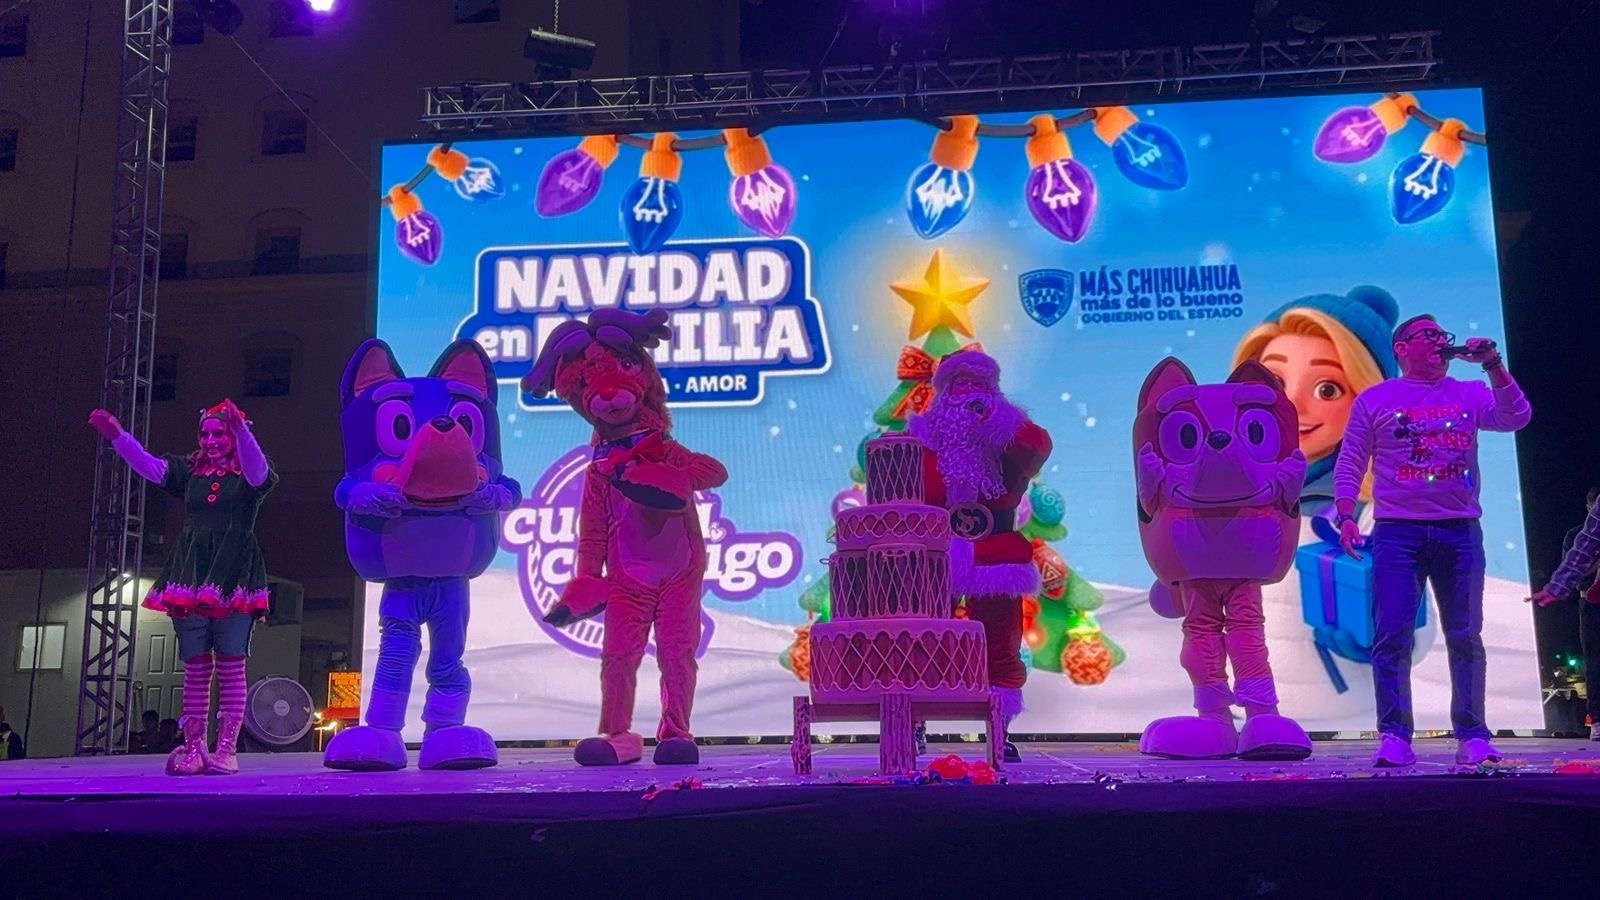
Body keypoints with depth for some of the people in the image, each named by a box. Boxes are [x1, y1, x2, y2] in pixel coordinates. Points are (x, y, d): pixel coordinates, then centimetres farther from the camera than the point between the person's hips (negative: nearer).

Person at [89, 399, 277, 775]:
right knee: (195, 665, 3)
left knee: (231, 665, -4)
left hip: (233, 577, -4)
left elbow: (258, 469, -17)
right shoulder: (190, 471, 18)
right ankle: (192, 746, 5)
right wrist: (116, 435, -8)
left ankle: (227, 747, -4)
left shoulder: (248, 475, 6)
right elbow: (148, 465, 8)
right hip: (191, 575, 4)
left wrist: (240, 429, -33)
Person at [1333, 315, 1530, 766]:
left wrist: (1492, 364, -8)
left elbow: (1517, 417, -1)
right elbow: (1349, 463, 7)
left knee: (1465, 637, 2)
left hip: (1460, 530, 2)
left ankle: (1472, 736, 7)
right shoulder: (1374, 401, 9)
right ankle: (1394, 737, -6)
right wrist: (1346, 516, -5)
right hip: (1397, 531, -2)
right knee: (1392, 636, -8)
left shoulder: (1471, 394, 15)